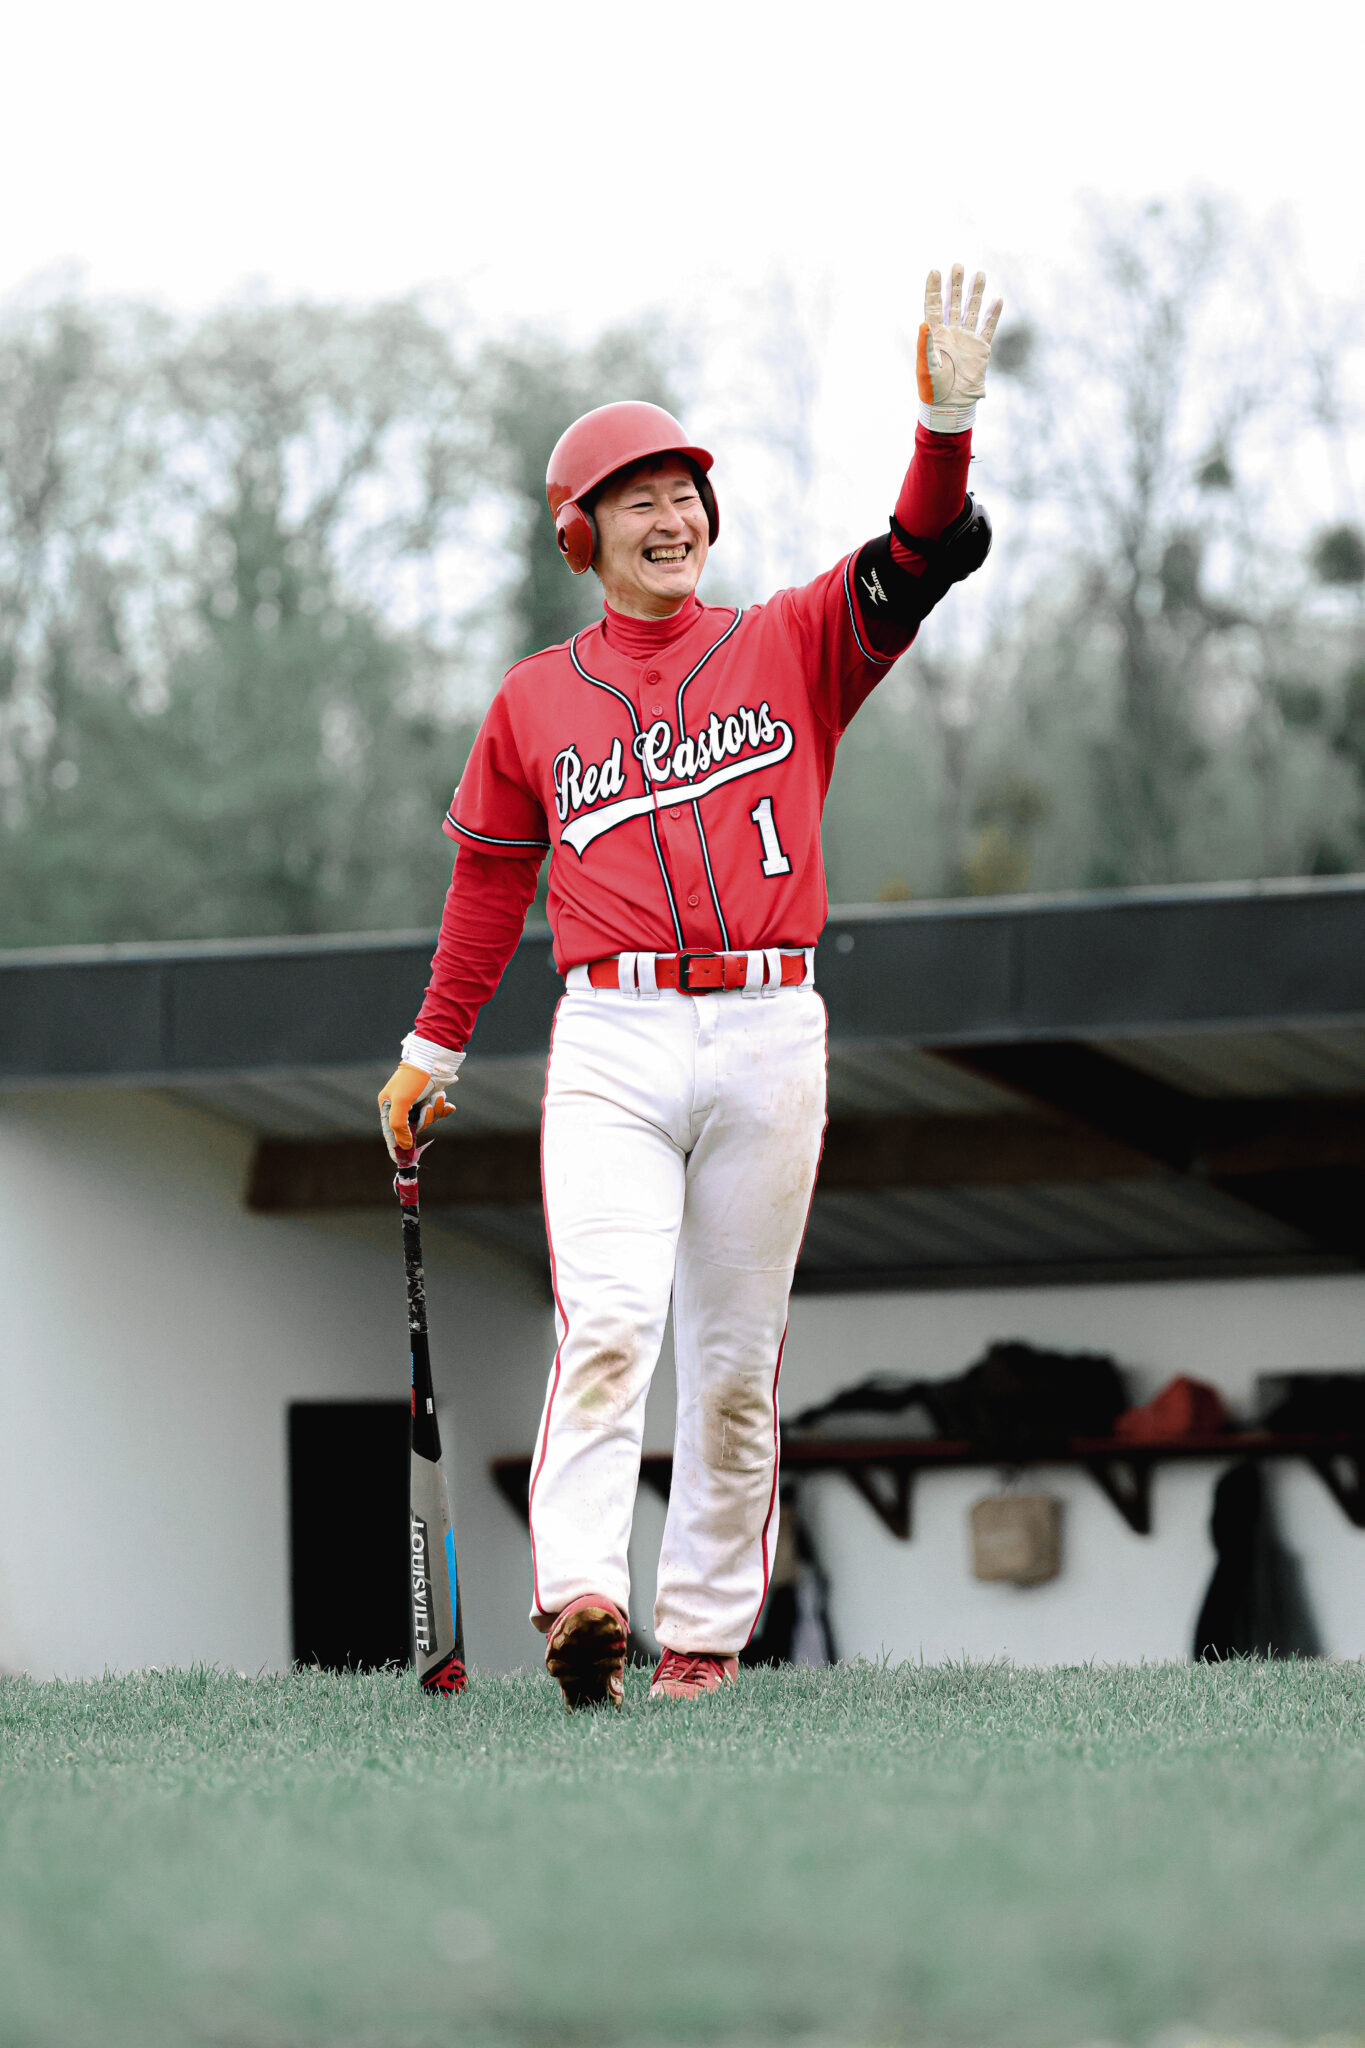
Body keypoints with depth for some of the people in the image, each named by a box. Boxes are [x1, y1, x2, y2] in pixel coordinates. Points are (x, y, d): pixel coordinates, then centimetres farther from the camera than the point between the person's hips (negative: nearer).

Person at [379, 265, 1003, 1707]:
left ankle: (705, 1629, 9)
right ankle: (579, 1599, -28)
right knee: (609, 1322, -19)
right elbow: (491, 872, 20)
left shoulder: (790, 648, 10)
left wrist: (946, 419, -21)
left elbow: (916, 565, -4)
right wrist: (433, 1049, 17)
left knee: (735, 1358, 4)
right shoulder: (535, 700, 13)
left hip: (768, 1037, 1)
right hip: (611, 1040, -1)